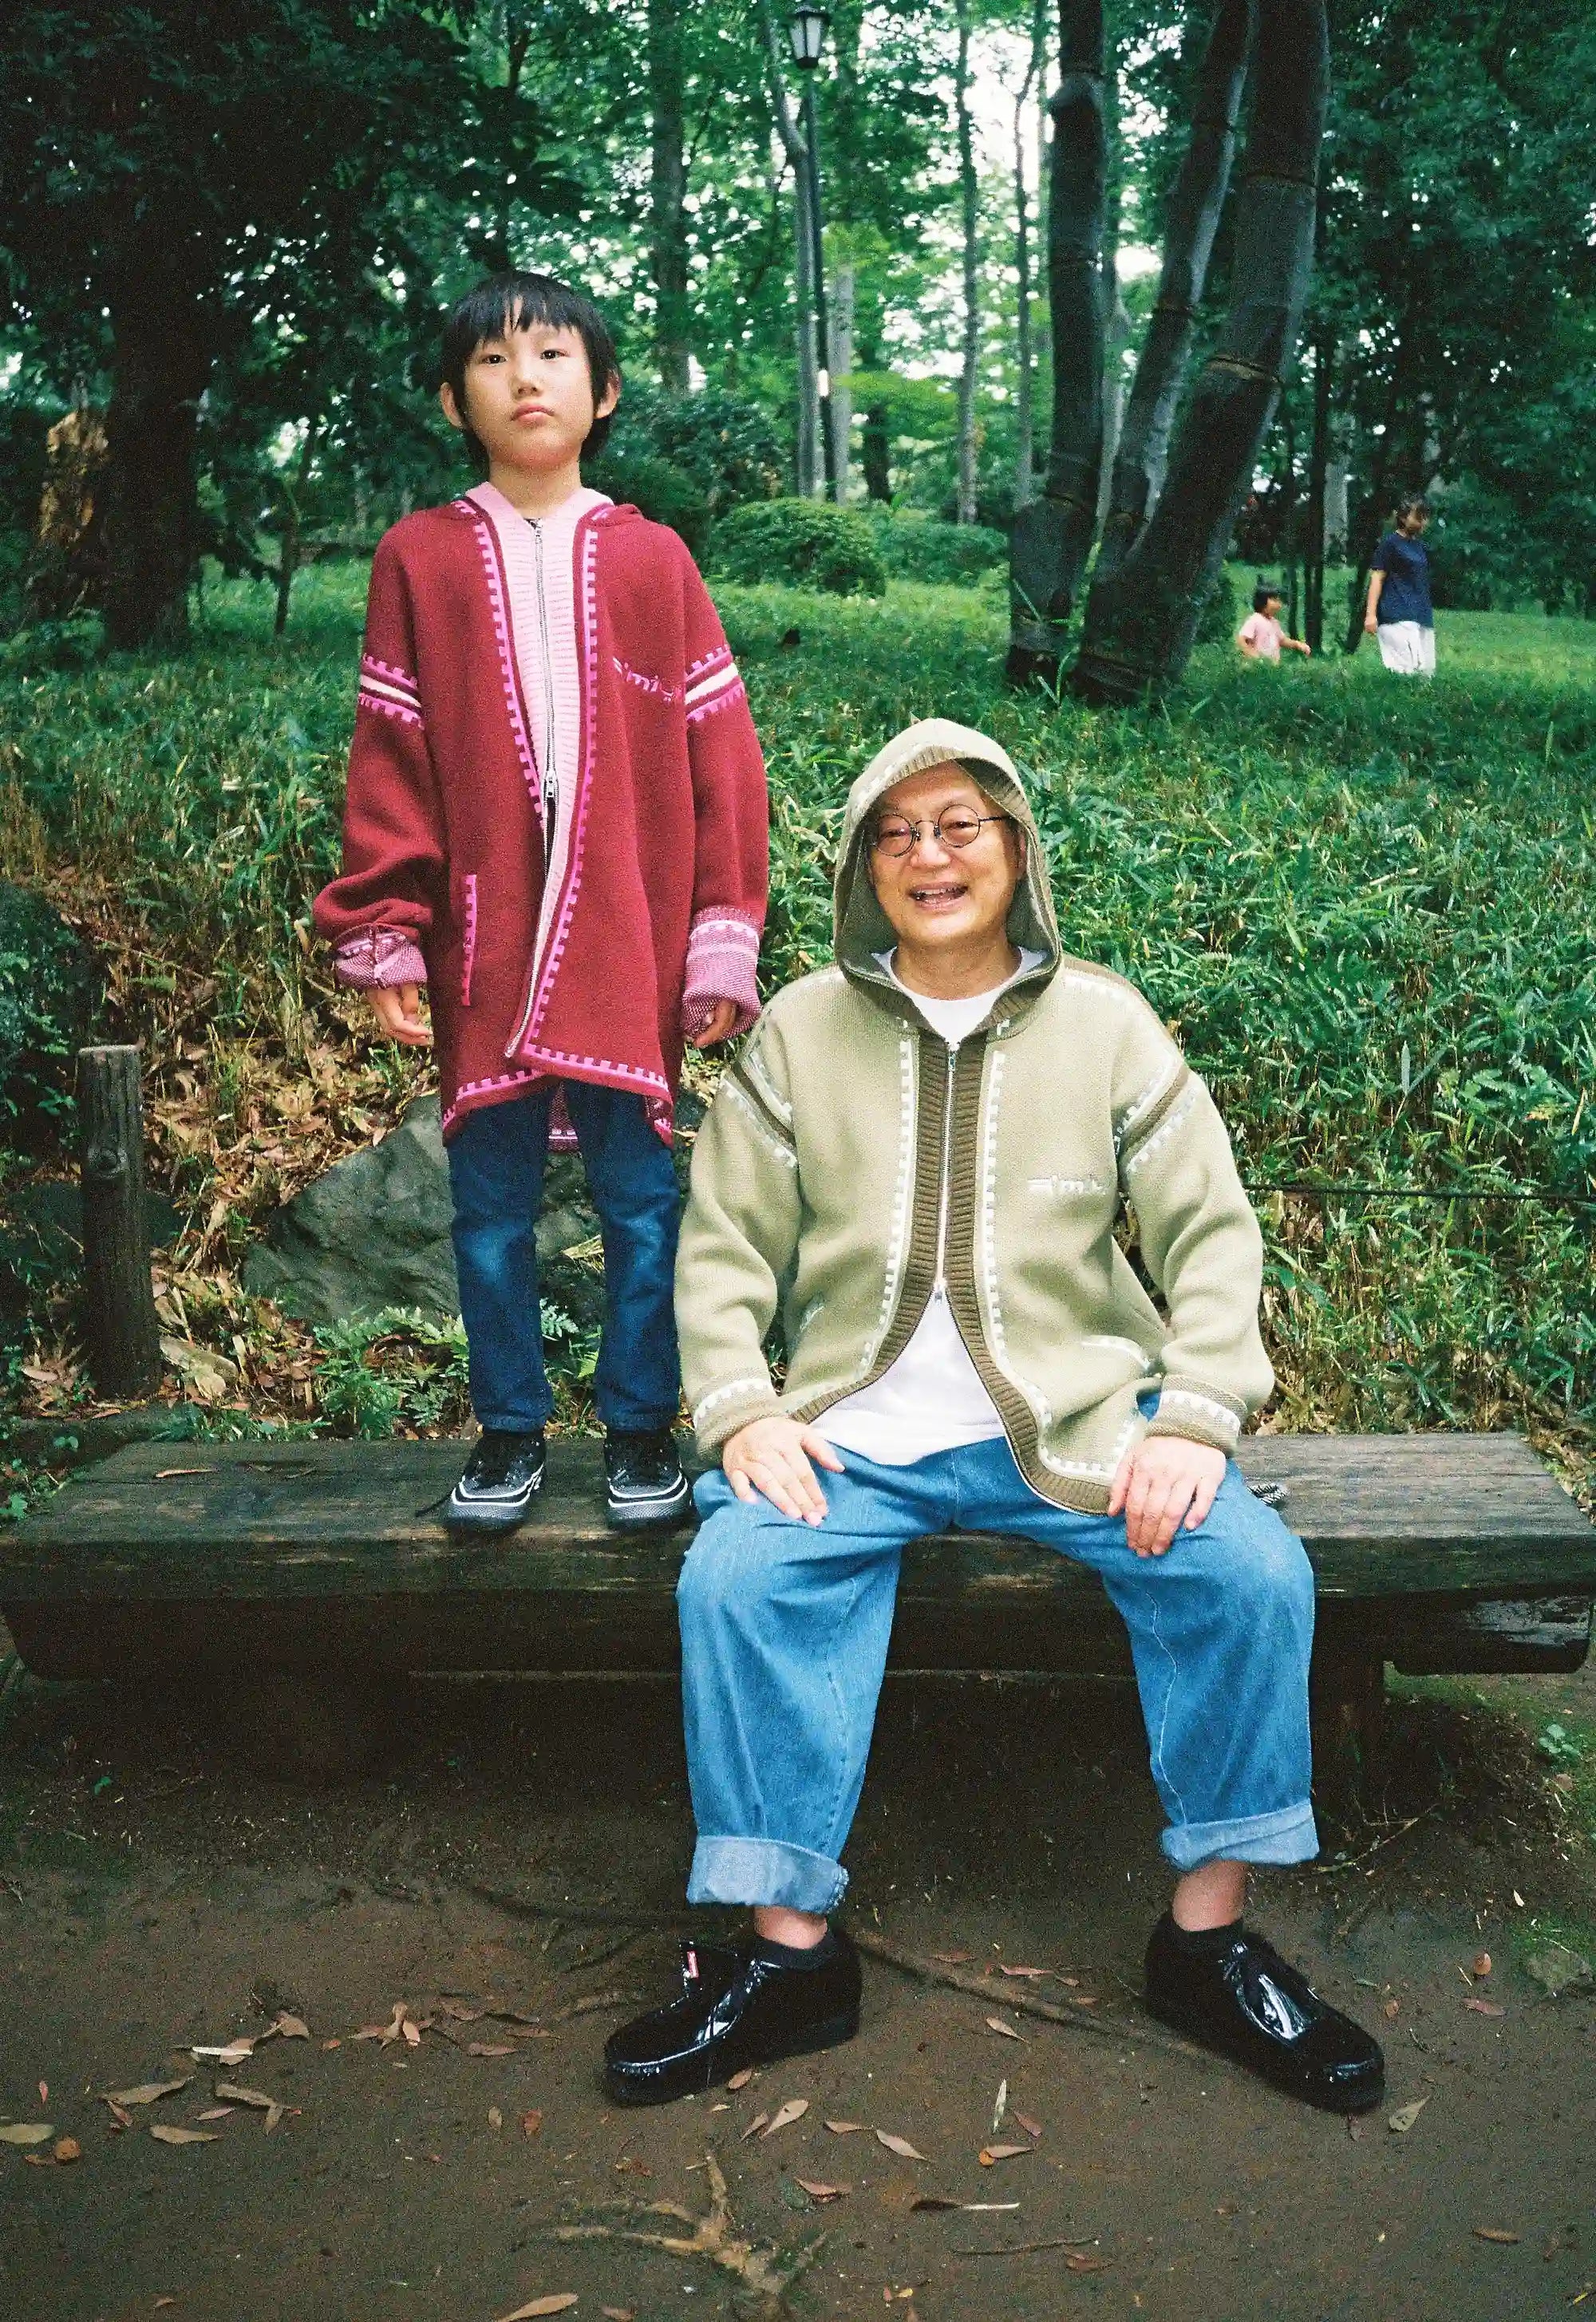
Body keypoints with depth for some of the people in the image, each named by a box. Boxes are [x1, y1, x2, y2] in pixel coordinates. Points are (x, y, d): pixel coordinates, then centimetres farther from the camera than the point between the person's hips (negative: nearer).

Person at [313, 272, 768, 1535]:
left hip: (630, 946, 0)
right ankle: (509, 1431, 24)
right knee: (491, 1205, 9)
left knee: (640, 1197, 6)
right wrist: (384, 937, -2)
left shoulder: (650, 558, 4)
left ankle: (643, 1426, 21)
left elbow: (720, 753, 3)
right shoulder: (421, 558, 5)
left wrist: (724, 937, -2)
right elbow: (390, 760, 4)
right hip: (483, 948, 1)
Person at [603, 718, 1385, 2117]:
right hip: (854, 1429, 0)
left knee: (1253, 1574, -21)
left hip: (1077, 1422, 0)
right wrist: (740, 1412, -10)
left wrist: (1195, 1420, -10)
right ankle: (792, 1949, -12)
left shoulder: (1107, 1025, 6)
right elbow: (724, 1244, 6)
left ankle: (1209, 1938, -3)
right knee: (736, 1578, -26)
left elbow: (1213, 1234, 4)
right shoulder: (800, 1030, 6)